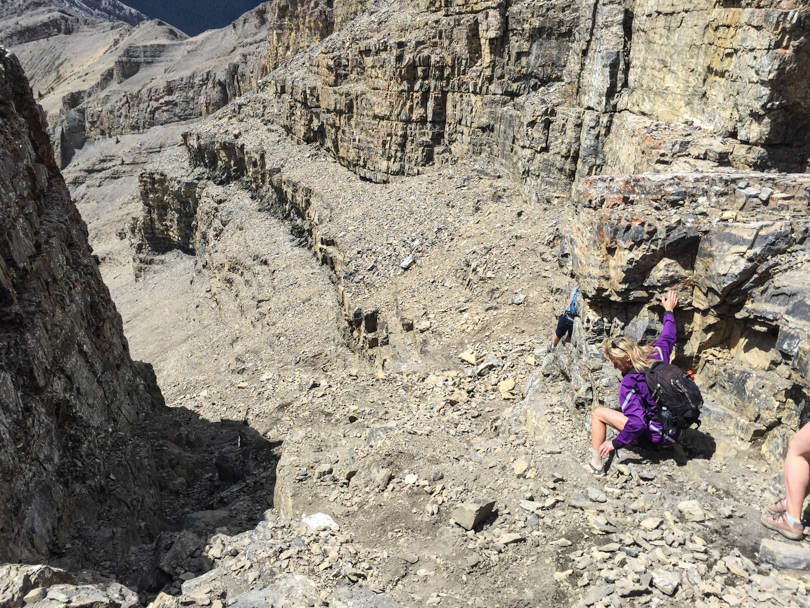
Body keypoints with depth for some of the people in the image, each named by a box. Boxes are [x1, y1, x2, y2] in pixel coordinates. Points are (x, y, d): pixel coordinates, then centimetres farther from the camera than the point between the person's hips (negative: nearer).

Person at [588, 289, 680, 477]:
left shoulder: (629, 384, -25)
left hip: (656, 437, -9)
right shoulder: (657, 355, -6)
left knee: (599, 413, -4)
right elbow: (668, 338, 15)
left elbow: (637, 424, -31)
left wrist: (615, 443, -19)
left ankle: (596, 464, 7)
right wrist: (669, 311, 30)